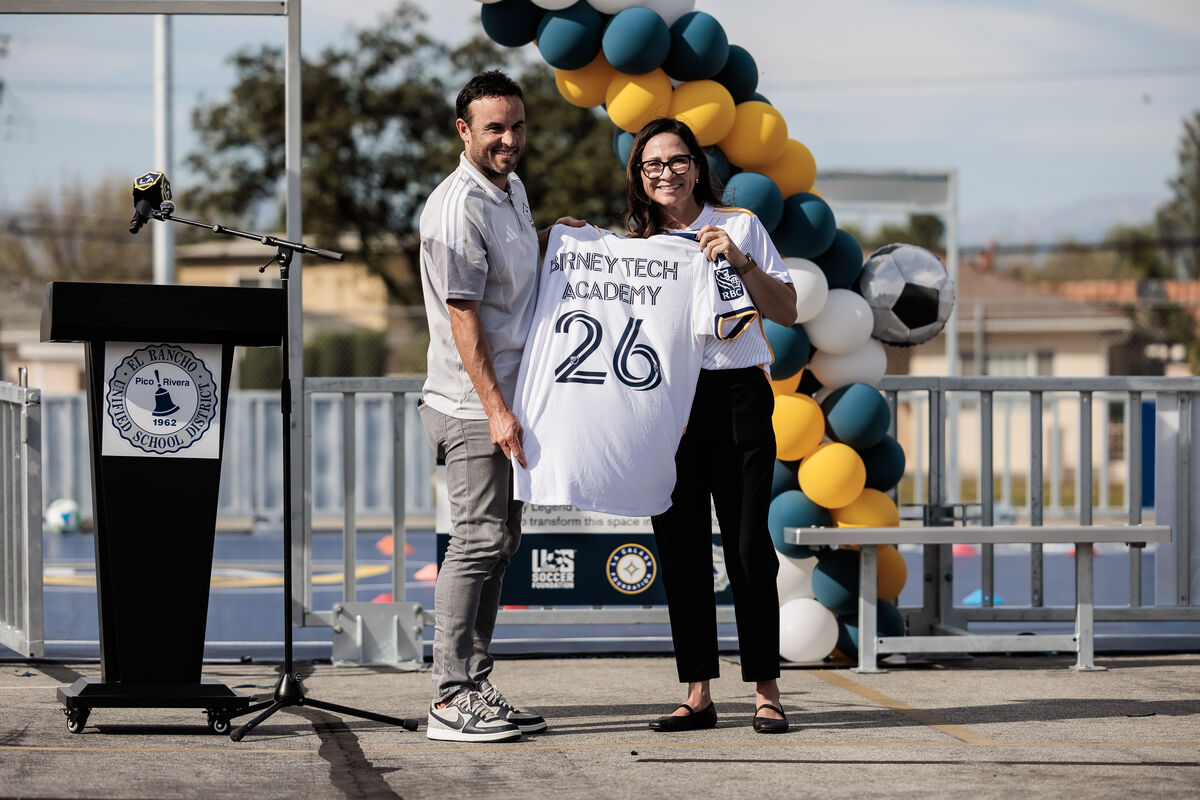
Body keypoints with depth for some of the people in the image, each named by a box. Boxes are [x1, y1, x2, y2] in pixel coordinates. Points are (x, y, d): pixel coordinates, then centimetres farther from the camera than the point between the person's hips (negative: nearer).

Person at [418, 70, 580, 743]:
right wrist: (496, 408, -24)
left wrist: (554, 237, 14)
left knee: (499, 543, 11)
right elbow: (462, 314, -20)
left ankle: (476, 687, 17)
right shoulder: (458, 207, -17)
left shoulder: (513, 188, 12)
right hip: (473, 407, -9)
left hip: (511, 398, 9)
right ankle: (452, 699, -6)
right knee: (478, 541, -10)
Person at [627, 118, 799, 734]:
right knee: (680, 549, 3)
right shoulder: (634, 244, 13)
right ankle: (698, 694, 9)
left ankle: (766, 692, 1)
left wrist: (739, 261, -13)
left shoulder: (738, 227, 5)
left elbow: (787, 312, 1)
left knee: (748, 546, -6)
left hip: (736, 395, -3)